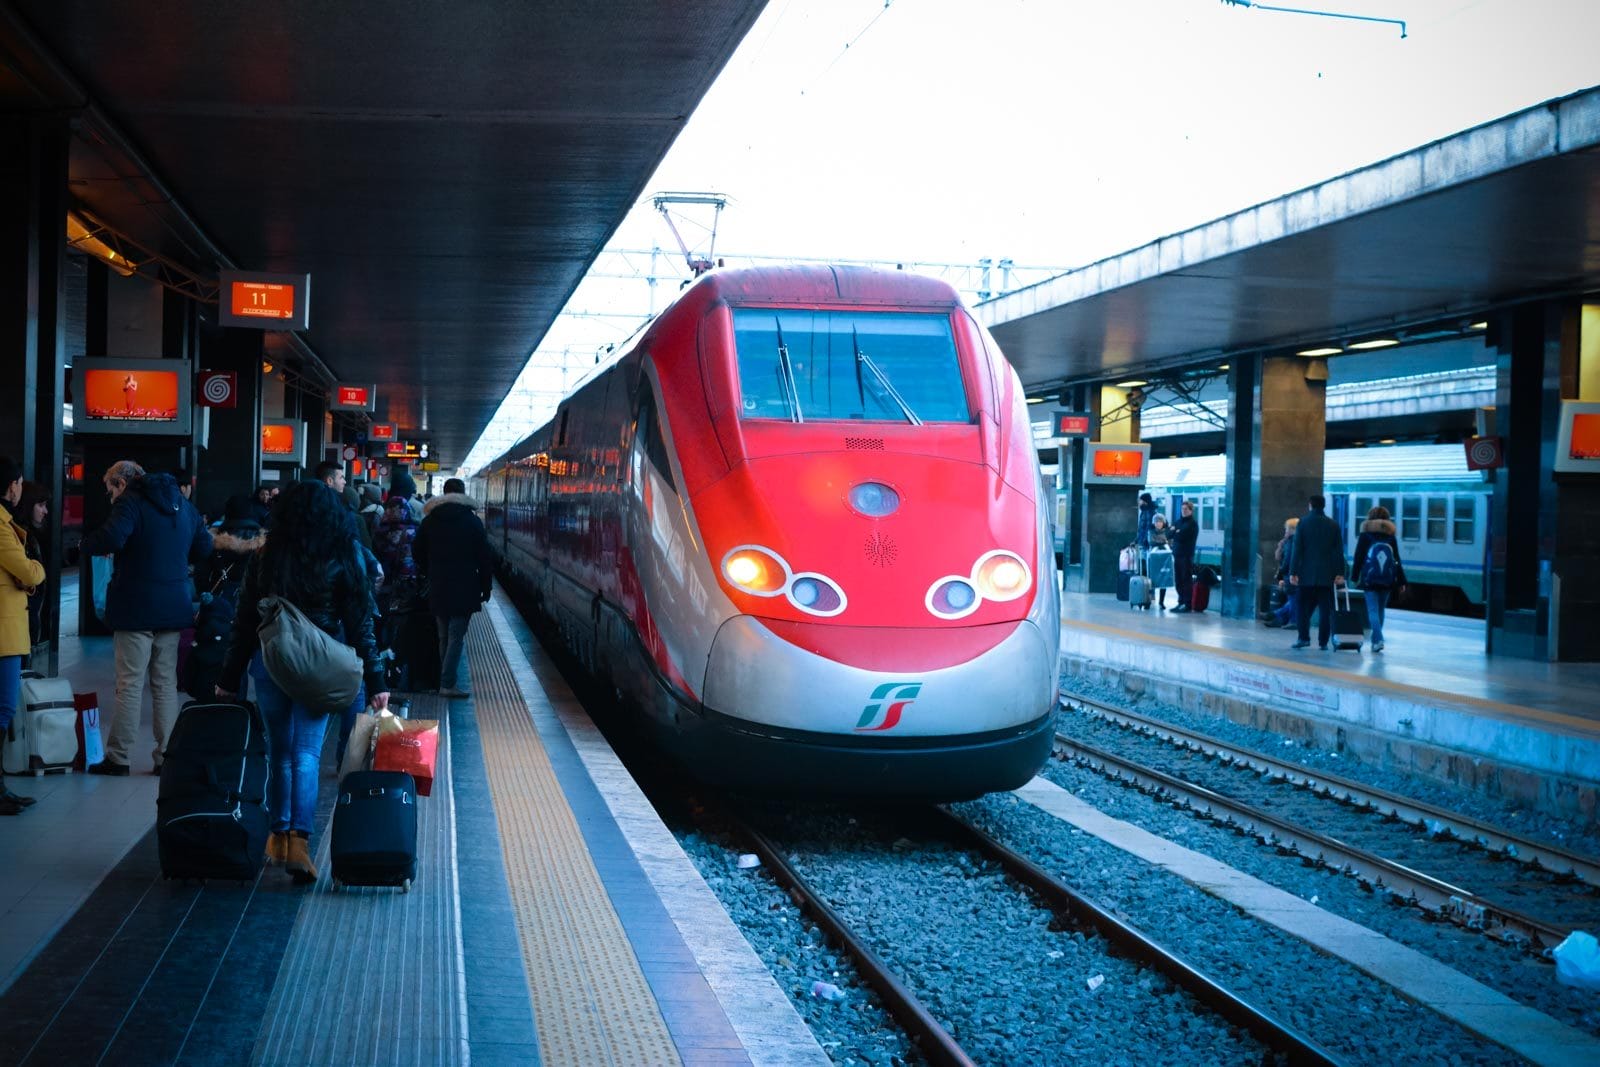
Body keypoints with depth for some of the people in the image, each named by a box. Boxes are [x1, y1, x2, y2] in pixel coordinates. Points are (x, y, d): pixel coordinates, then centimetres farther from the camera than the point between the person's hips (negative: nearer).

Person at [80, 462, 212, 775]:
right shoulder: (183, 505, 13)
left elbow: (111, 539, -24)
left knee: (130, 684, -1)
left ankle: (117, 757, 3)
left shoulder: (130, 503, -9)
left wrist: (87, 544, -5)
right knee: (166, 684, 10)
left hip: (136, 608, -6)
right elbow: (204, 547, 17)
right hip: (174, 608, 6)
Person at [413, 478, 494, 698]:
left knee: (444, 637, 14)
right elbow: (484, 557, -5)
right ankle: (448, 683, -10)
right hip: (464, 588, -4)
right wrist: (486, 587, 2)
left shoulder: (429, 521, 6)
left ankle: (447, 680, 18)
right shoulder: (472, 521, -4)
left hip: (438, 589, 4)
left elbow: (417, 553, 10)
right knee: (457, 636, -4)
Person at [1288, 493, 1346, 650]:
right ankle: (1323, 642, 1)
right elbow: (1339, 551, 2)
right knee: (1325, 609, 3)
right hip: (1327, 575, 2)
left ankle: (1304, 638, -4)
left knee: (1303, 607, 6)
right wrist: (1340, 573, 4)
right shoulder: (1334, 525, 4)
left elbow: (1297, 549, -5)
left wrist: (1293, 572, -4)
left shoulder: (1303, 522, -3)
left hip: (1307, 573, -2)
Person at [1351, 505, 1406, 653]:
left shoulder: (1365, 535, 1)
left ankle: (1378, 639, -21)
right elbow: (1397, 561, 8)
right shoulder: (1391, 537, 7)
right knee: (1380, 610, 15)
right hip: (1387, 580, 3)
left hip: (1369, 579, -3)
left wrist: (1355, 577, 5)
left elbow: (1358, 557, -1)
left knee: (1373, 610, -5)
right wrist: (1401, 581, 10)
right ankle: (1376, 640, 21)